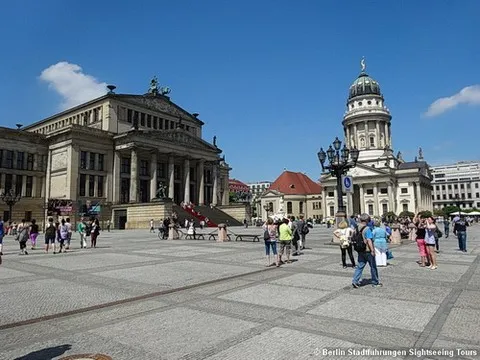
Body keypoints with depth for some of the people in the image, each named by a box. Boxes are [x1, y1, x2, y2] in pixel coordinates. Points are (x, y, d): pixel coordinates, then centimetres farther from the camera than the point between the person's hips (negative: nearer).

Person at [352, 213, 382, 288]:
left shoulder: (357, 228, 5)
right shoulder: (367, 229, -17)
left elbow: (353, 239, 11)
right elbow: (369, 240, -23)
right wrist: (372, 250, -22)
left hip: (360, 251, 6)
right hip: (368, 251, -6)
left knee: (360, 266, 9)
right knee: (373, 266, 10)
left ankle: (355, 280, -2)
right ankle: (375, 282, 22)